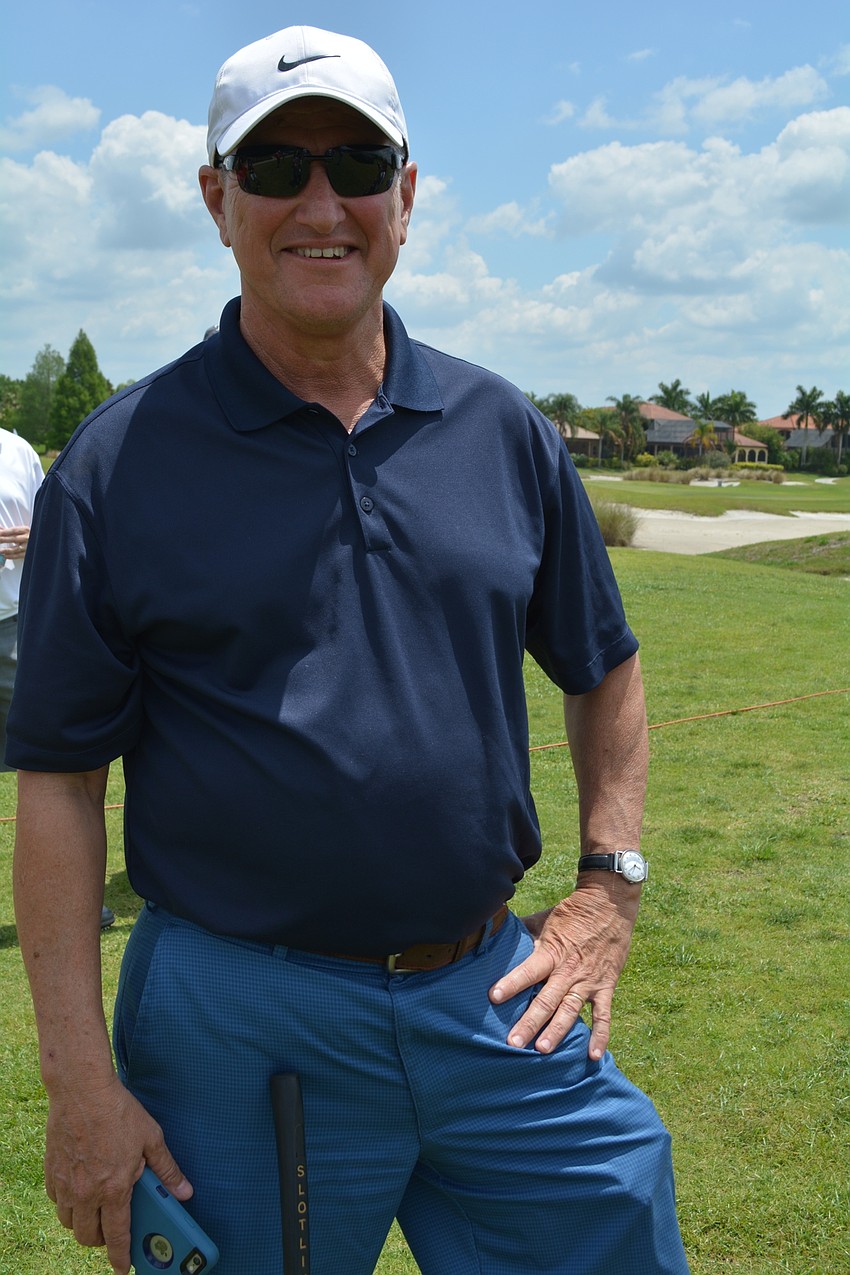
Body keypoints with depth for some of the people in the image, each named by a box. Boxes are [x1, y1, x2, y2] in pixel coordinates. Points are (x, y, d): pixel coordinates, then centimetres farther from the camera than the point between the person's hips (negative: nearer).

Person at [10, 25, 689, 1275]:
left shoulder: (505, 430, 4)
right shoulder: (119, 463, -5)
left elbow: (602, 669, 16)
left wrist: (610, 888, 6)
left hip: (500, 1004, 4)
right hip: (239, 1027, -3)